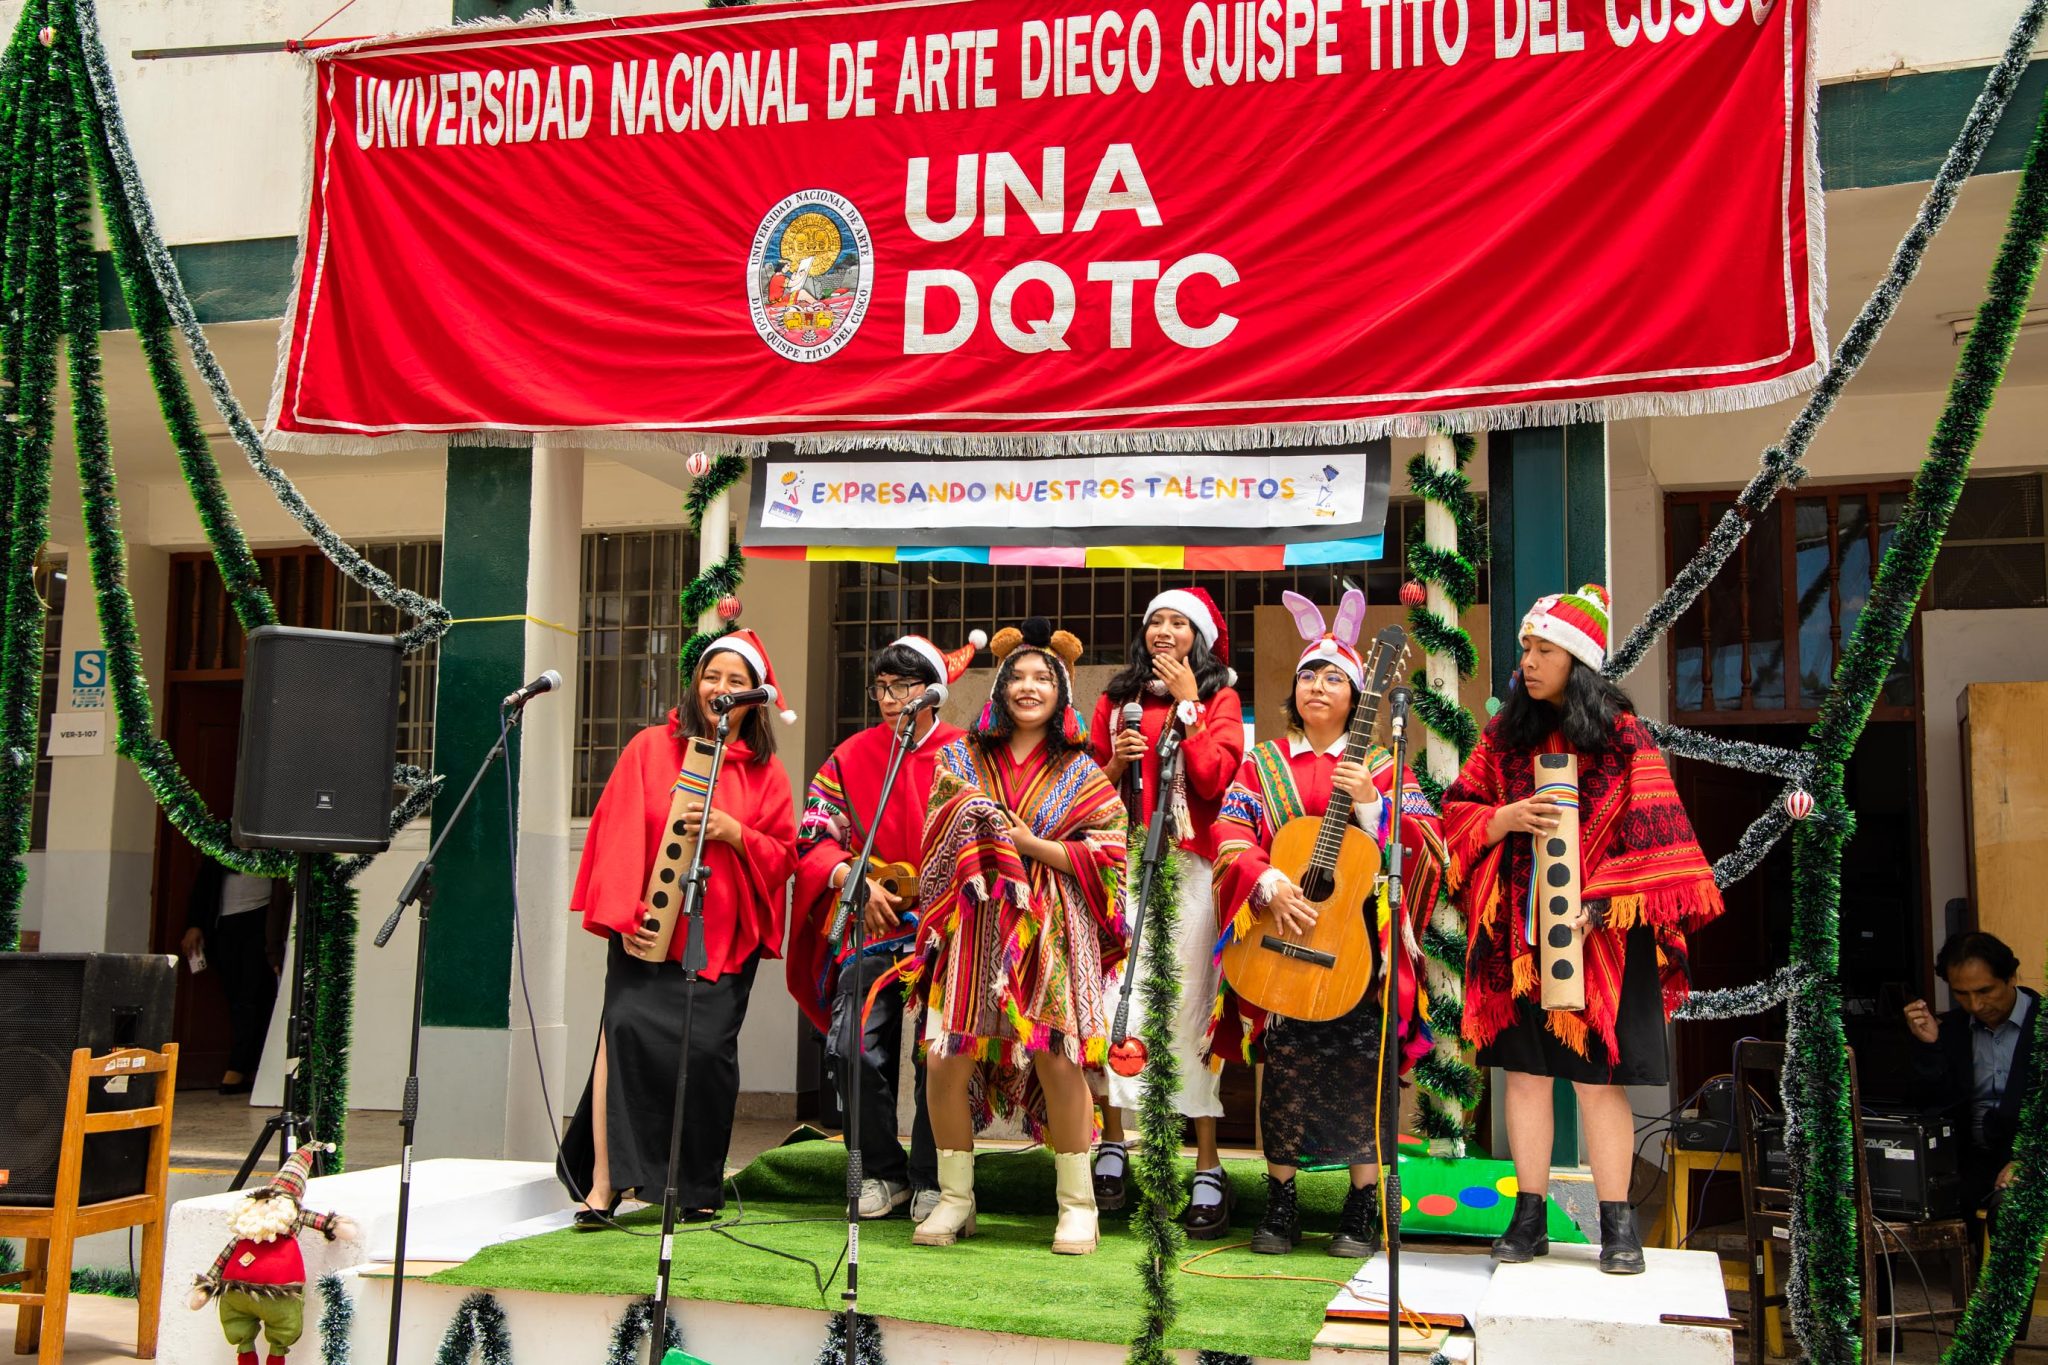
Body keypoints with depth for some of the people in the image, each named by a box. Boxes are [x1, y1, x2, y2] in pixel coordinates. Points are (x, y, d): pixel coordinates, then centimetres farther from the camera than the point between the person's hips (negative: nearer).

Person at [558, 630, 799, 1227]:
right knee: (627, 1025, -19)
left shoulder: (765, 772, 11)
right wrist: (623, 915, -10)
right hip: (647, 927, -1)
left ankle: (699, 1188, 12)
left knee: (708, 1048, -7)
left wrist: (731, 831, -10)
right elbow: (618, 835, 0)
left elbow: (783, 857, 8)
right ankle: (603, 1180, -14)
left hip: (724, 935, 1)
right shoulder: (650, 747, 7)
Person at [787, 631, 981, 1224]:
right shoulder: (850, 758, 10)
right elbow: (813, 838, 6)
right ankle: (882, 1172, 9)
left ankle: (929, 1180, 8)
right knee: (854, 1044, -10)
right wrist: (855, 880, -11)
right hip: (872, 916, 2)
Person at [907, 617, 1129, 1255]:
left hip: (1051, 929, -1)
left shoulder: (1079, 771, 9)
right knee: (945, 1057, -8)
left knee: (1057, 1056, -14)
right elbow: (938, 842, 8)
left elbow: (1109, 850, 1)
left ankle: (1076, 1203, 2)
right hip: (974, 927, 2)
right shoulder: (964, 760, 13)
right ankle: (955, 1198, 9)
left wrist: (1032, 844, -8)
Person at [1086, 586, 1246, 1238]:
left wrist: (1187, 706, -3)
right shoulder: (1116, 699, 18)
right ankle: (1111, 1148, 7)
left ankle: (1207, 1168, -2)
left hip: (1188, 866, -3)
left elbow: (1215, 779, -7)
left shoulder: (1218, 699, 9)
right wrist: (1114, 763, -1)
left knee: (1187, 1007, -7)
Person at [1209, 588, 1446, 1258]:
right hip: (1282, 934, 1)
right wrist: (1268, 884, -17)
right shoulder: (1264, 764, 13)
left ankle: (1364, 1211, 7)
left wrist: (1370, 805, -15)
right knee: (1285, 1060, 0)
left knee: (1363, 1061, -3)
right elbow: (1230, 834, 0)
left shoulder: (1381, 767, 10)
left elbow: (1425, 845, 0)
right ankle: (1280, 1205, 11)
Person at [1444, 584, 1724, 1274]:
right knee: (1525, 1070, 6)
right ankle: (1529, 1217, 16)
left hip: (1597, 933, -3)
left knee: (1599, 1077, 1)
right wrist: (1507, 819, -12)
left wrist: (1598, 906, -16)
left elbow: (1650, 835, -7)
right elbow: (1460, 813, 9)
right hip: (1517, 932, 3)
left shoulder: (1622, 737, -3)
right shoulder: (1505, 734, 8)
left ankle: (1617, 1225, 12)